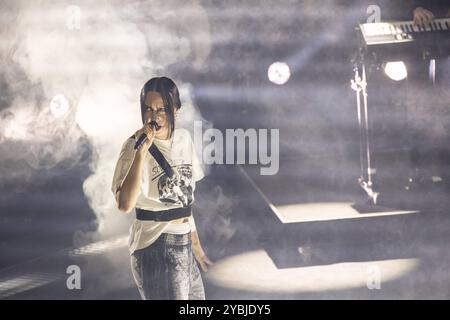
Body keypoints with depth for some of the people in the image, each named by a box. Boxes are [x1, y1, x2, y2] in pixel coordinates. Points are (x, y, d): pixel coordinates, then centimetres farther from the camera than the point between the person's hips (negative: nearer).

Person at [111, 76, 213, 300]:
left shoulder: (183, 138, 5)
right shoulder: (135, 146, -15)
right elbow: (125, 204, -30)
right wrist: (141, 152, -33)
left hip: (184, 243, 7)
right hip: (155, 248, -7)